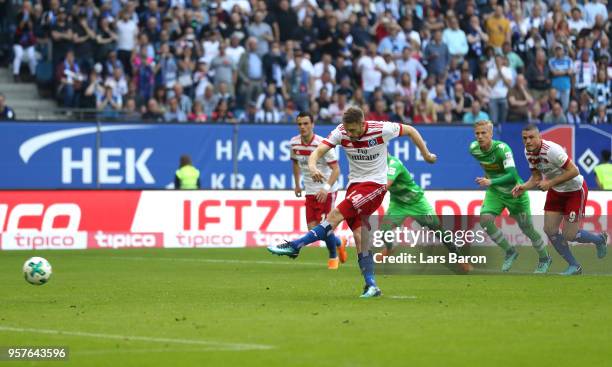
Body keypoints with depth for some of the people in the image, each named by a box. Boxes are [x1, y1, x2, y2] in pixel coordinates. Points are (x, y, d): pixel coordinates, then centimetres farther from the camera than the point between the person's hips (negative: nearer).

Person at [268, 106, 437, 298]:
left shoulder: (381, 129, -15)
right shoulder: (341, 132, -7)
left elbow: (410, 130, 1)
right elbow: (319, 150, -16)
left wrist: (426, 154, 11)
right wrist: (312, 166, -39)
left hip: (375, 184, -5)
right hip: (354, 184, 5)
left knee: (336, 214, -21)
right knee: (359, 236, -5)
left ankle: (295, 246, -18)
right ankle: (371, 286, -2)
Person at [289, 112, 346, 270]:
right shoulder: (294, 143, -3)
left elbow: (336, 169, -20)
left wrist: (326, 187, -33)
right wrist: (297, 184, 19)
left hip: (327, 190, -5)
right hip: (310, 191, 5)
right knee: (312, 229, -1)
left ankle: (333, 256, 14)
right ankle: (339, 243, 29)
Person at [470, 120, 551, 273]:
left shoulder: (502, 149, -30)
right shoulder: (474, 149, -12)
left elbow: (513, 176, -38)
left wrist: (491, 182, -50)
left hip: (514, 192, -5)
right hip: (494, 192, 5)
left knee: (527, 228, 6)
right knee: (485, 220, -20)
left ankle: (544, 259, 32)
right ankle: (510, 252, 1)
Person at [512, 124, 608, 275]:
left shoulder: (551, 150, -31)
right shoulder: (528, 152, -7)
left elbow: (574, 171, -30)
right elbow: (537, 177, 3)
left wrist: (550, 183, -30)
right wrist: (524, 187, -16)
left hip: (575, 190, -7)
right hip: (556, 192, 7)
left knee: (569, 235, -4)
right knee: (550, 230, -1)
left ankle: (600, 239, 28)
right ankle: (574, 266, 17)